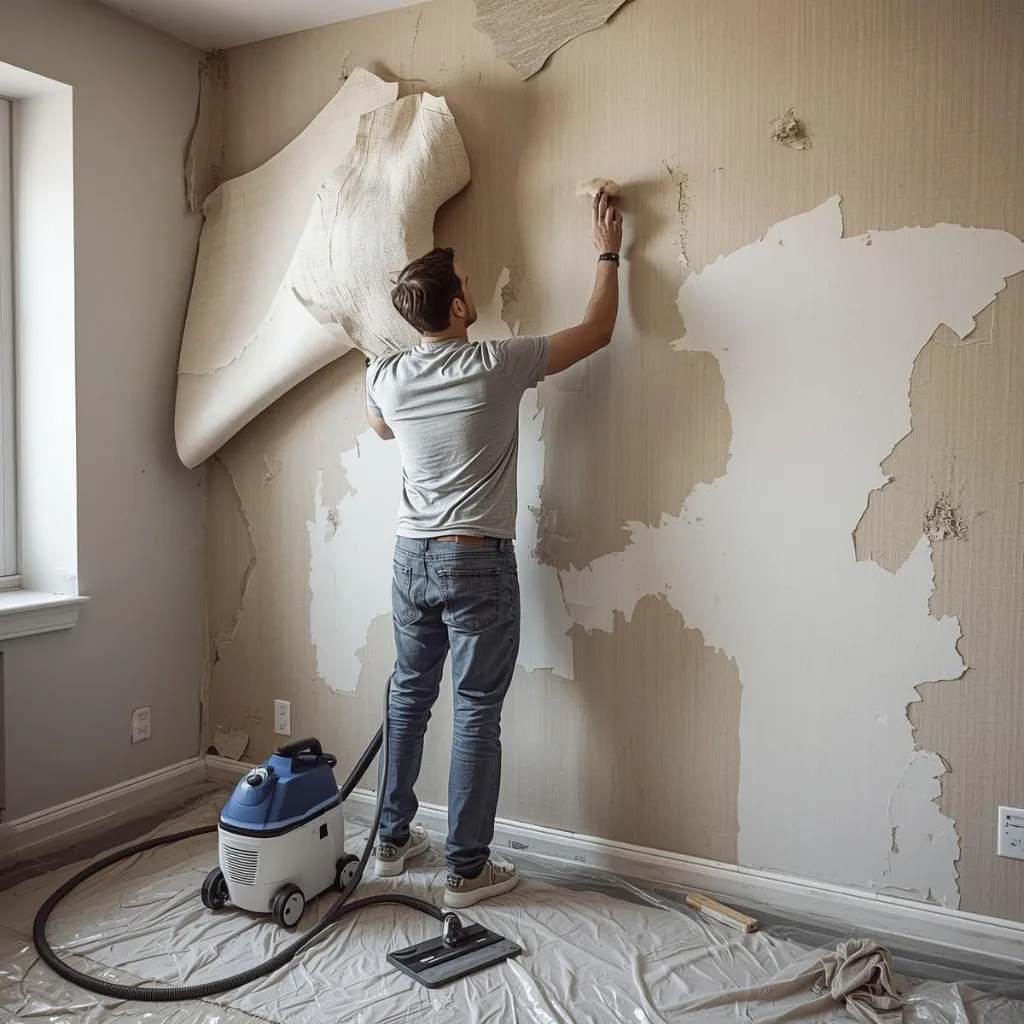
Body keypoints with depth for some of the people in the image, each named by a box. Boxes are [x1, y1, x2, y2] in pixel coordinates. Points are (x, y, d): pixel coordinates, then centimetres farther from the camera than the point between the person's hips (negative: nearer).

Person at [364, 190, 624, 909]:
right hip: (477, 562, -5)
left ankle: (394, 838, 31)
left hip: (412, 558, 5)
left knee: (409, 698, 18)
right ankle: (468, 869, 13)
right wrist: (609, 253, 13)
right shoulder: (498, 366, -13)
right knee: (477, 715, 4)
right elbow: (598, 330, -1)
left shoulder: (385, 378, -1)